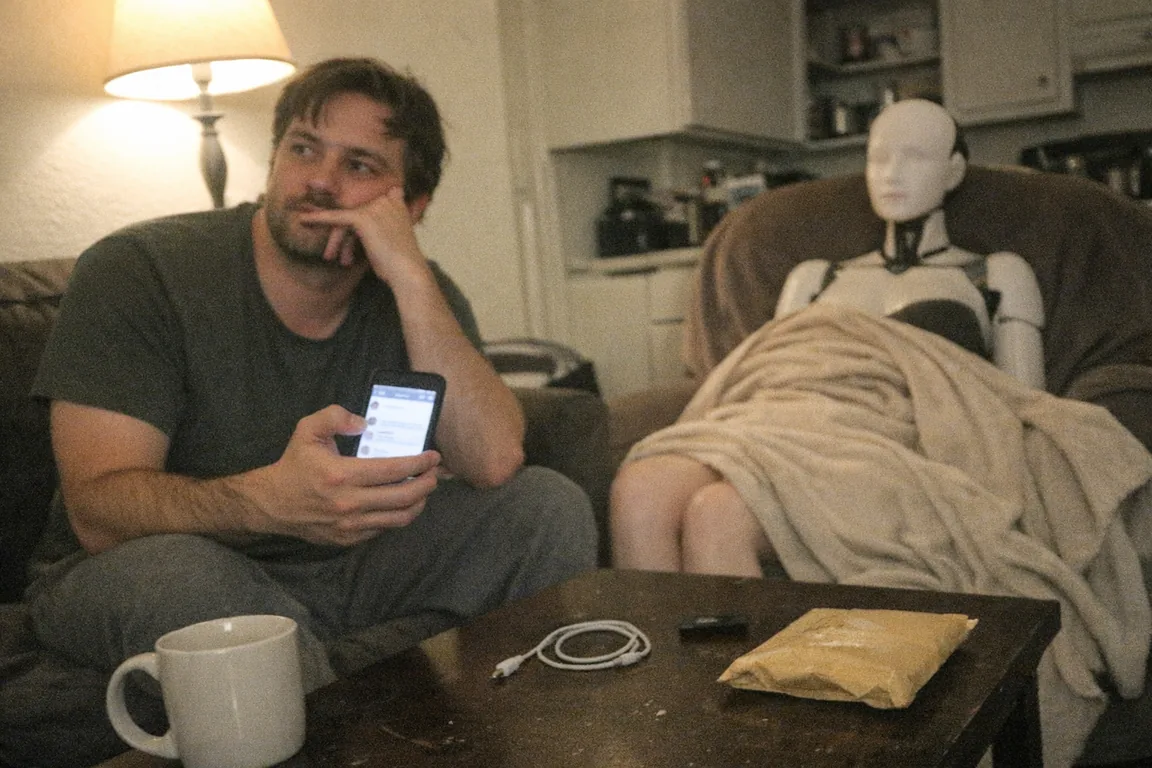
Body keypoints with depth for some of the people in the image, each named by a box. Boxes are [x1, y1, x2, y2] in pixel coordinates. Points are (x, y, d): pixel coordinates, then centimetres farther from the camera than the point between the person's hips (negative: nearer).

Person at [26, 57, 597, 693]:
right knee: (178, 571, -38)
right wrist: (272, 500, -46)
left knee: (550, 504, -12)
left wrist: (411, 277, -26)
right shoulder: (133, 271, -15)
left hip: (343, 566, 4)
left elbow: (494, 463, -20)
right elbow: (97, 510, -25)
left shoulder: (415, 295, -4)